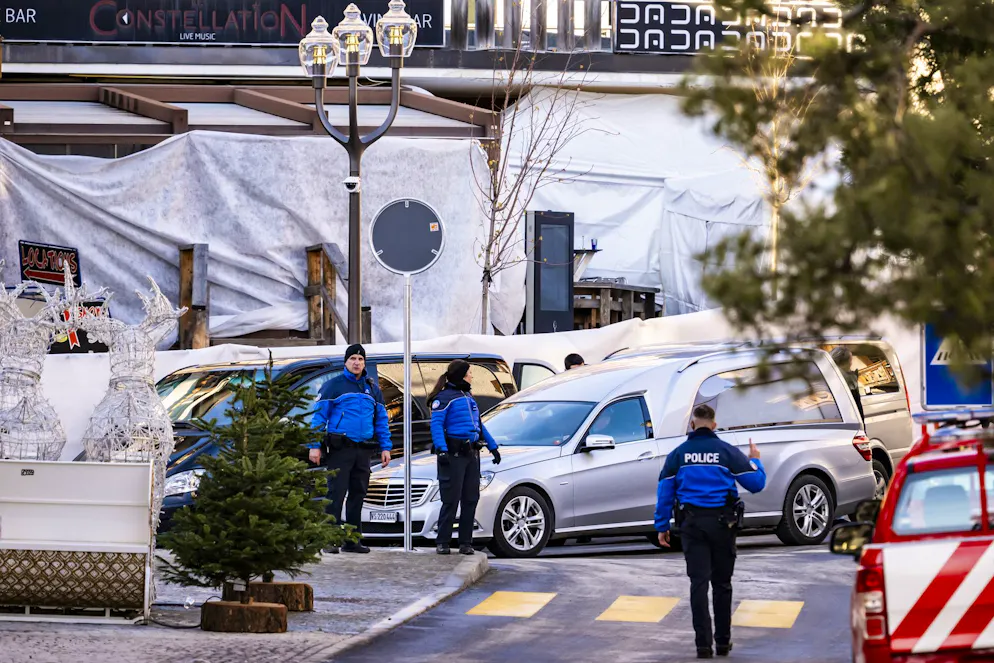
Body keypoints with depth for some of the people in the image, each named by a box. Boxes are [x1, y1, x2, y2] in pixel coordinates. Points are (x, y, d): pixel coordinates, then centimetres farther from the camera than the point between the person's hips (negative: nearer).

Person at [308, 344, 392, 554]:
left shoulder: (373, 389, 16)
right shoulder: (333, 385, 1)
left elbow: (381, 420, 18)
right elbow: (319, 416, -2)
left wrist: (385, 448, 9)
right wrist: (314, 446, -10)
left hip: (364, 450, 5)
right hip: (339, 448, -5)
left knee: (358, 494, 7)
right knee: (336, 493, -8)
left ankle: (353, 540, 13)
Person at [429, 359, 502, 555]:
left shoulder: (468, 396, 20)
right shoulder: (444, 397, -5)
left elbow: (479, 424, 27)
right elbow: (436, 425, -14)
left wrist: (493, 447, 24)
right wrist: (441, 449, -26)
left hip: (472, 454, 8)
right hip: (454, 454, -8)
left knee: (470, 500, 6)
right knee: (451, 500, -8)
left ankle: (465, 542, 10)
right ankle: (442, 542, -3)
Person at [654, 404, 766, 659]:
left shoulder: (678, 454, 2)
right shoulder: (727, 452, -3)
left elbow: (665, 492, 2)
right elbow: (757, 483, 0)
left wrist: (662, 526, 8)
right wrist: (754, 460, 19)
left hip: (692, 523, 0)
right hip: (722, 522, 0)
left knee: (699, 583, 0)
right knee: (722, 583, 11)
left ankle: (703, 644, -7)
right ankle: (723, 642, 16)